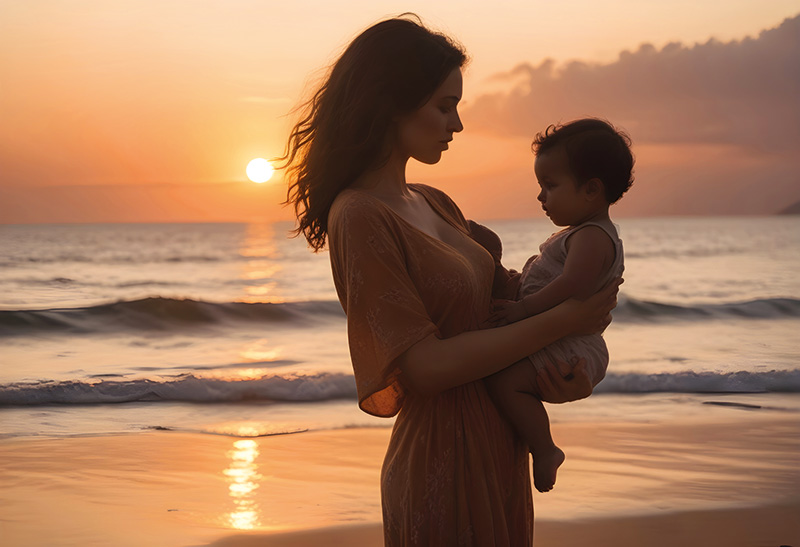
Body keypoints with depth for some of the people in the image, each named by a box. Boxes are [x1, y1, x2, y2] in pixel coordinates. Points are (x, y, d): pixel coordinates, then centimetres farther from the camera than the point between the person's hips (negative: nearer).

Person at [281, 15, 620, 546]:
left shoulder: (434, 204, 10)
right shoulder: (359, 217, -17)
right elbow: (425, 365, -22)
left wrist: (549, 374, -9)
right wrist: (562, 321, -18)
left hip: (498, 454, 8)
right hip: (443, 467, -8)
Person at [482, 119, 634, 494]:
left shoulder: (592, 237, -18)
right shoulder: (584, 232, 17)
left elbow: (571, 287, -31)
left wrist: (523, 309, -25)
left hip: (573, 350, -12)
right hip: (568, 346, 12)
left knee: (504, 381, -28)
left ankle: (545, 450, -18)